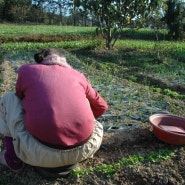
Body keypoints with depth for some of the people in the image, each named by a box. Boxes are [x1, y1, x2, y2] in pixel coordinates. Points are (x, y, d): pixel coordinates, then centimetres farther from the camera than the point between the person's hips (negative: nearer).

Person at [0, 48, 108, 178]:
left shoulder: (26, 70, 13)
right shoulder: (77, 75, 18)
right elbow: (101, 107, 30)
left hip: (41, 151, -2)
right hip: (83, 150, 3)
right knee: (97, 127, 37)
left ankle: (13, 157, 23)